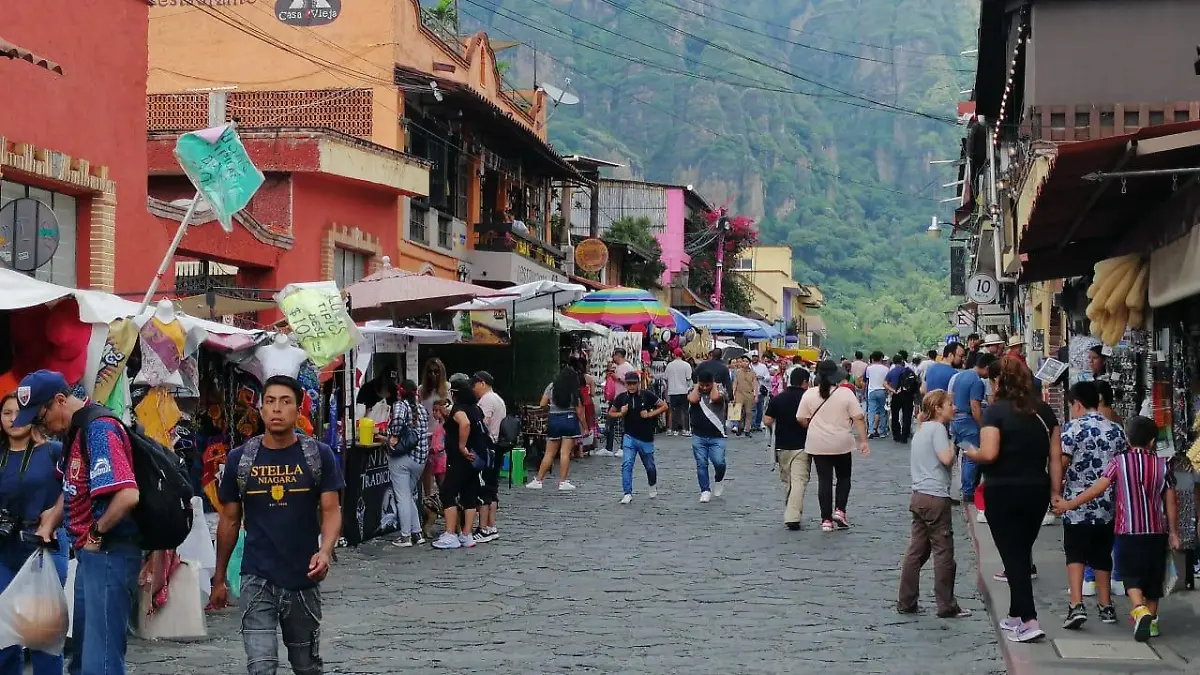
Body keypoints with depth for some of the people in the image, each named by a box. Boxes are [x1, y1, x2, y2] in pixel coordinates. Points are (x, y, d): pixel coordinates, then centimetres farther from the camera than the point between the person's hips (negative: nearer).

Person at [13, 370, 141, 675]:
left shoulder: (99, 429, -18)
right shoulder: (76, 431, 12)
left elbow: (128, 495, -29)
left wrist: (96, 534, -16)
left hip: (109, 554, -10)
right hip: (89, 554, 10)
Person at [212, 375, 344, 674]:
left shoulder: (319, 455, -4)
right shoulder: (240, 459, -1)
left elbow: (331, 510, -5)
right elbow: (230, 520, 8)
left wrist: (325, 550, -26)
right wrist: (219, 577, 12)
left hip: (303, 579, 1)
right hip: (257, 579, -1)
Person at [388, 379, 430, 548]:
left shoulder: (400, 405, -7)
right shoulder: (422, 409, 11)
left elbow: (398, 418, -30)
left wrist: (394, 436, -18)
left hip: (401, 458, -6)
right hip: (420, 458, 6)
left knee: (403, 497, -2)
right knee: (411, 496, 18)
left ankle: (405, 536, -1)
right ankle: (417, 533, 15)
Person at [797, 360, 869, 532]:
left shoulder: (809, 394, -4)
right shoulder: (846, 394, -7)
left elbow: (801, 419, 0)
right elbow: (858, 418, -8)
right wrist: (863, 441, -3)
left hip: (818, 445, 1)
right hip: (842, 444, -1)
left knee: (824, 480, 5)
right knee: (844, 477, 17)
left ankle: (826, 519, 4)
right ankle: (840, 510, 4)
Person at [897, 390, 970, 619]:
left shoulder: (921, 430, 18)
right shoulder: (937, 429, -11)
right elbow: (946, 459, -23)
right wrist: (952, 448, -3)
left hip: (918, 497, 9)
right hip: (936, 498, -9)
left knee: (916, 551, 11)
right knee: (944, 553, -2)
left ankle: (905, 602, 14)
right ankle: (946, 606, 3)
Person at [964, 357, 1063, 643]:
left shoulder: (996, 411, -12)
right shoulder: (1044, 411, 5)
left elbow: (989, 454, -21)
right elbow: (1056, 456, 3)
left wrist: (971, 453, 0)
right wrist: (1055, 492, 8)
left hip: (1003, 491, -5)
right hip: (1037, 489, 5)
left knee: (1012, 555, -1)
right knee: (1023, 552, 17)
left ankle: (1029, 621, -9)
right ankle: (1016, 616, 28)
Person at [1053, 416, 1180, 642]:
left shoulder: (1119, 462, -4)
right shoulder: (1162, 465, 1)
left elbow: (1098, 488, -10)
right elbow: (1171, 501, 2)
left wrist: (1069, 504, -2)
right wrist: (1173, 533, 9)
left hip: (1128, 530, -2)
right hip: (1157, 530, 2)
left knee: (1131, 575, 2)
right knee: (1153, 576, 15)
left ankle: (1140, 609, -23)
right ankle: (1151, 620, 21)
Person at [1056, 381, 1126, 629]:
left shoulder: (1073, 428, -9)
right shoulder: (1116, 430, 6)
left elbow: (1062, 462, -14)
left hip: (1078, 503, -4)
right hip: (1108, 505, 4)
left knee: (1076, 555, 0)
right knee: (1102, 556, 15)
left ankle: (1076, 605, -14)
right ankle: (1106, 607, 21)